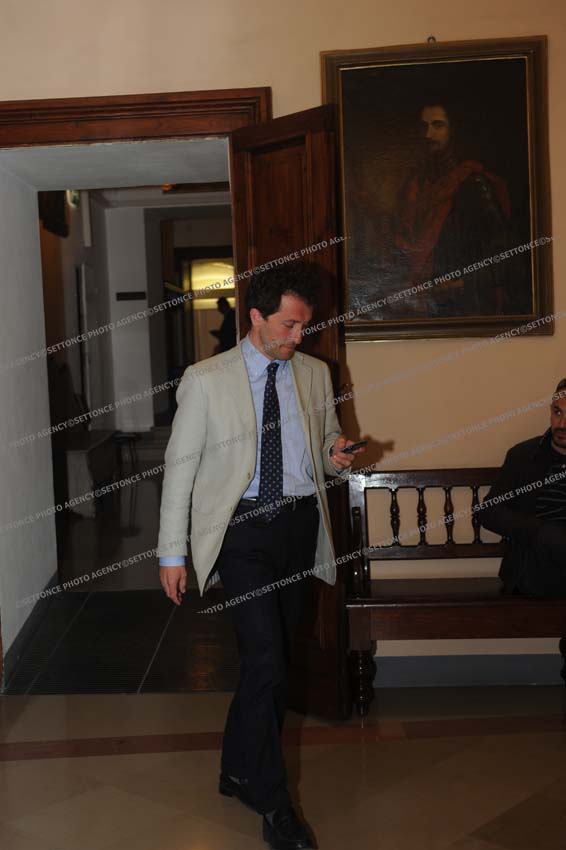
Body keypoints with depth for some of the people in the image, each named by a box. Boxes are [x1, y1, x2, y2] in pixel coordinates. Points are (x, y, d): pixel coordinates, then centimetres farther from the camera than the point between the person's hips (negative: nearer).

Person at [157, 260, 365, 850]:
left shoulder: (314, 374, 9)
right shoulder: (205, 380, -5)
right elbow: (179, 466, -3)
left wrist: (335, 457, -6)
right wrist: (172, 553, -5)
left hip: (299, 522, 5)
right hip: (242, 528, -4)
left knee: (272, 660, 12)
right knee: (266, 660, -10)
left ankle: (240, 773, 31)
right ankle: (271, 800, 7)